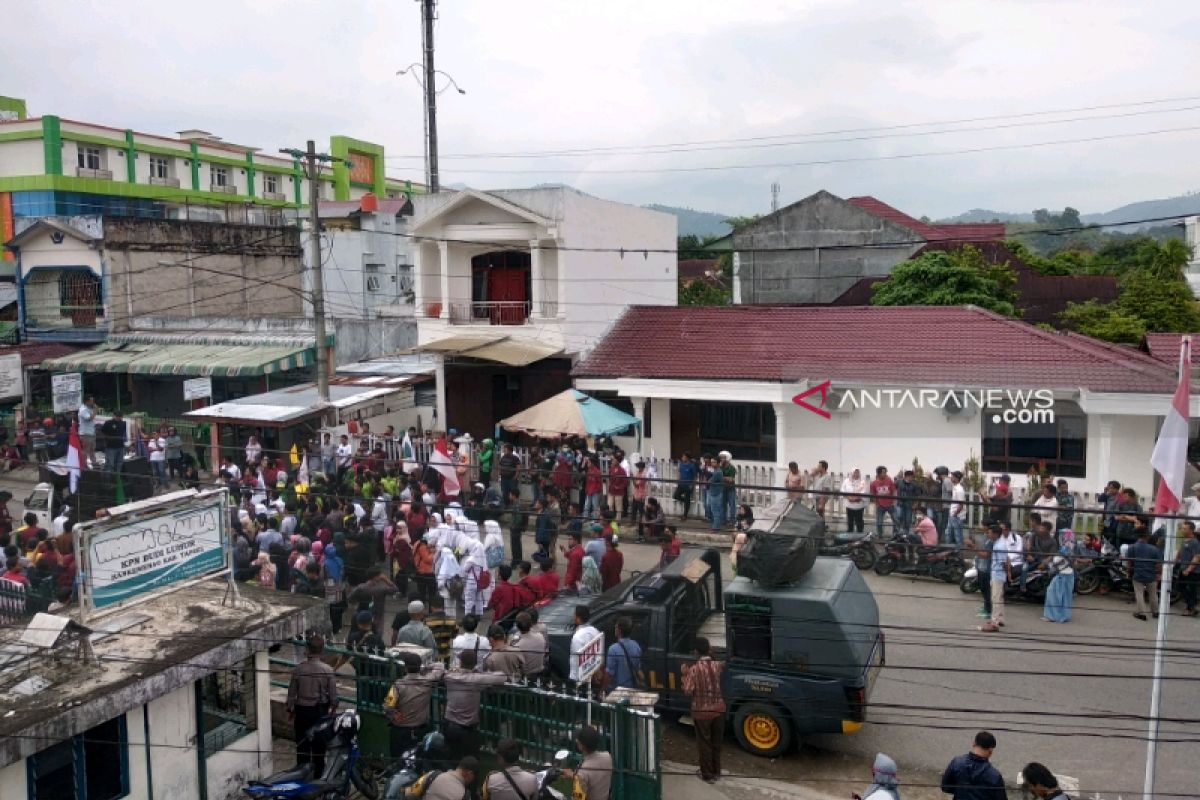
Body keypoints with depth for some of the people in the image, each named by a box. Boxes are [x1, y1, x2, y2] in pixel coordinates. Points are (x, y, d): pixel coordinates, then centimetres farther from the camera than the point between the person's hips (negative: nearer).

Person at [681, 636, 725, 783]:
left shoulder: (694, 669, -19)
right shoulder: (717, 665, -3)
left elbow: (688, 691, -17)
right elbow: (723, 664, 22)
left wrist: (686, 674, -6)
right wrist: (712, 655, 18)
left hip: (702, 712, -5)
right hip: (718, 709, 5)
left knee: (704, 744, 11)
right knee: (716, 742, 19)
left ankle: (707, 775, 20)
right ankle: (716, 772, 32)